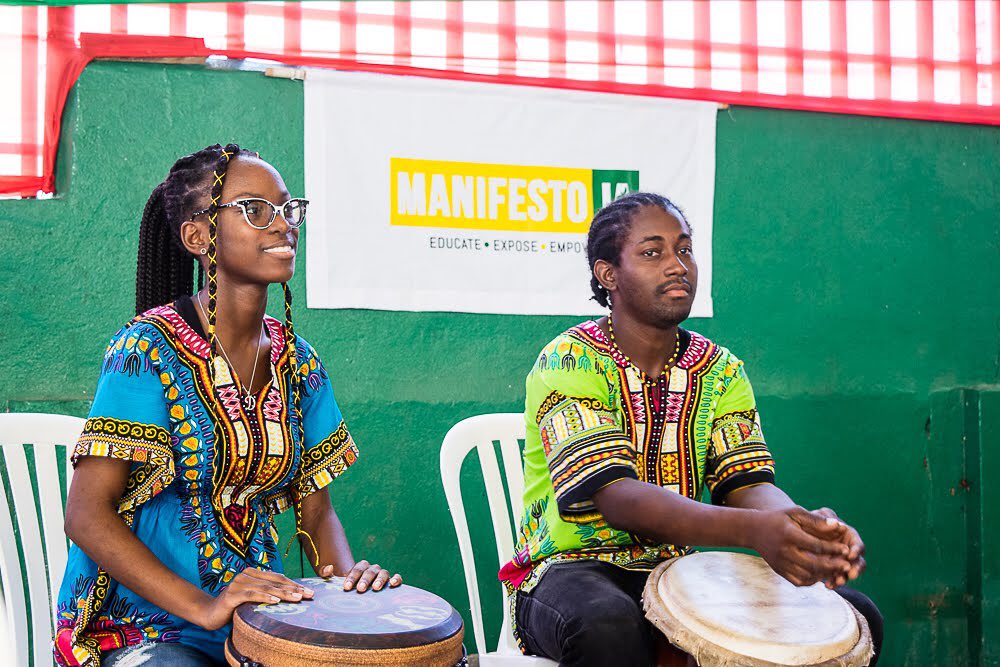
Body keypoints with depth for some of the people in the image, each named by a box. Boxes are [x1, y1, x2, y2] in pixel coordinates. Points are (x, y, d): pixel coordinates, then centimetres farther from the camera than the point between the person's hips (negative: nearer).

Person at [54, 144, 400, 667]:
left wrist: (346, 576, -11)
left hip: (258, 619, 6)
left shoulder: (297, 363, 7)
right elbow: (87, 515, -17)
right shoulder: (148, 349, -12)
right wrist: (203, 606, -27)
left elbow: (315, 510, 11)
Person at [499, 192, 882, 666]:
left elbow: (748, 483, -5)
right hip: (573, 567, -5)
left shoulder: (720, 370, 7)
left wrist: (809, 528, -30)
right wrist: (752, 530, -39)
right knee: (607, 626, -41)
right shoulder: (568, 362, -12)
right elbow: (613, 496, -25)